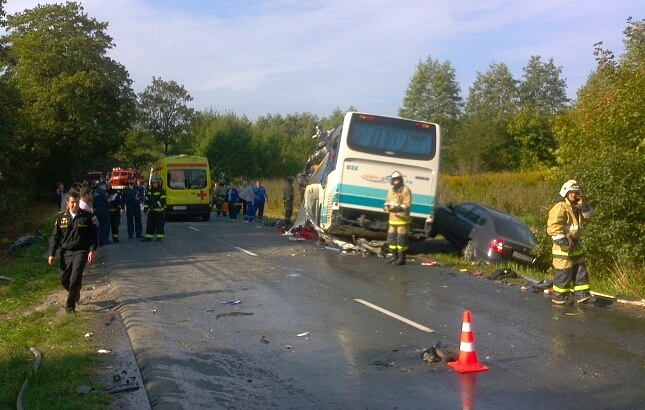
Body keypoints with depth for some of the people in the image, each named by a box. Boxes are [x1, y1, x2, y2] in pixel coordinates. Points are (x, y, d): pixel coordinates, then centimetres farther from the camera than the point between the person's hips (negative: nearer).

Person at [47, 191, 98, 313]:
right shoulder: (61, 217, 4)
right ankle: (75, 292, 38)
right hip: (66, 252, 3)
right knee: (63, 278, 8)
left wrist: (92, 250, -9)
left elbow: (94, 234, 1)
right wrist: (52, 253, 2)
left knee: (75, 278, -13)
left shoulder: (86, 216, -2)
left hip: (81, 252, -3)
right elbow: (55, 236, 7)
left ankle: (70, 305, -3)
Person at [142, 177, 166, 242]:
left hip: (159, 210, -6)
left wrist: (156, 205, -22)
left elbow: (162, 200, -13)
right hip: (151, 210, 6)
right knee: (150, 224, 6)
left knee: (159, 224, -2)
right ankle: (148, 237, 9)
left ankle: (159, 237, 5)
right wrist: (145, 207, 7)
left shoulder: (161, 191, -5)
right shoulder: (149, 191, 14)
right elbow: (147, 200, 17)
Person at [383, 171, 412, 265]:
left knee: (401, 240, -6)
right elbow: (388, 201, 20)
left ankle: (401, 258, 0)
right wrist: (386, 206, -3)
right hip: (392, 219, 8)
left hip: (402, 220, -8)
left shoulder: (405, 190, -10)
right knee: (391, 238, 13)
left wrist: (397, 208, -29)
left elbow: (407, 205, -15)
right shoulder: (391, 190, 14)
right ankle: (394, 256, 25)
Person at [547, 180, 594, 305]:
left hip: (575, 244, 9)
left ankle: (581, 294, 19)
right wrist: (562, 242, -24)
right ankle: (559, 297, 4)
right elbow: (553, 226, -21)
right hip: (563, 245, -9)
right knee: (563, 273, -6)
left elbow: (589, 215, 15)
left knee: (580, 270, 12)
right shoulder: (560, 207, -15)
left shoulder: (576, 207, 14)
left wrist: (583, 205, -3)